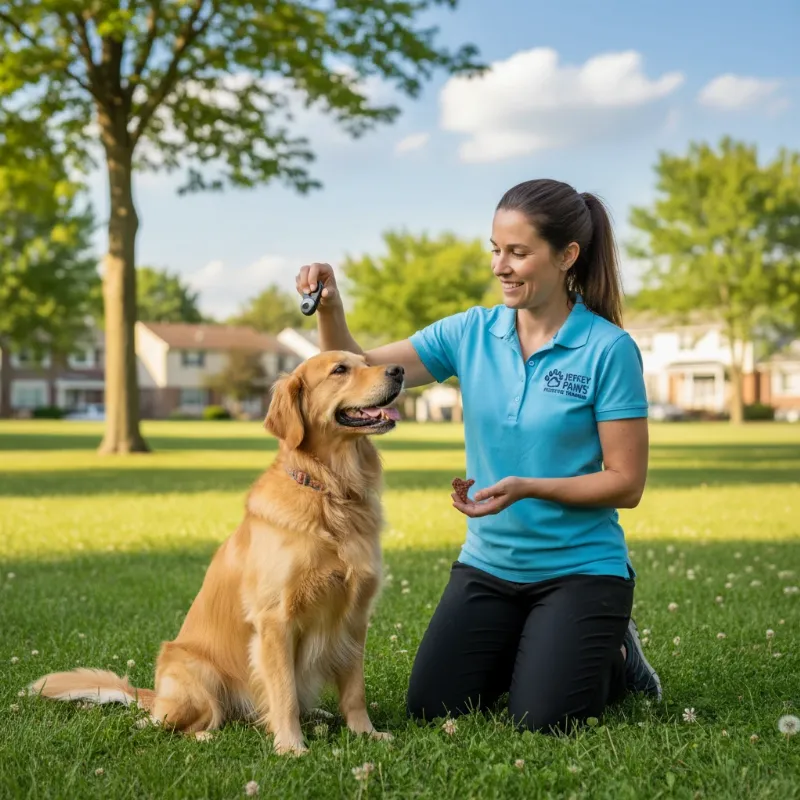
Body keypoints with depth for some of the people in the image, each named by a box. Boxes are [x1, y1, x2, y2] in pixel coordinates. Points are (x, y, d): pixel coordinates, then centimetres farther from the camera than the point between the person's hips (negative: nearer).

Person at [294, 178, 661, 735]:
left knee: (542, 719, -15)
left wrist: (528, 488, -24)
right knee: (432, 707, -2)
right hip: (488, 563, 5)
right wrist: (330, 308, -19)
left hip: (581, 568, -4)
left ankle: (619, 659, 17)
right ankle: (525, 649, 26)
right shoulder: (472, 333, -1)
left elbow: (627, 483, -12)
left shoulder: (609, 350, -14)